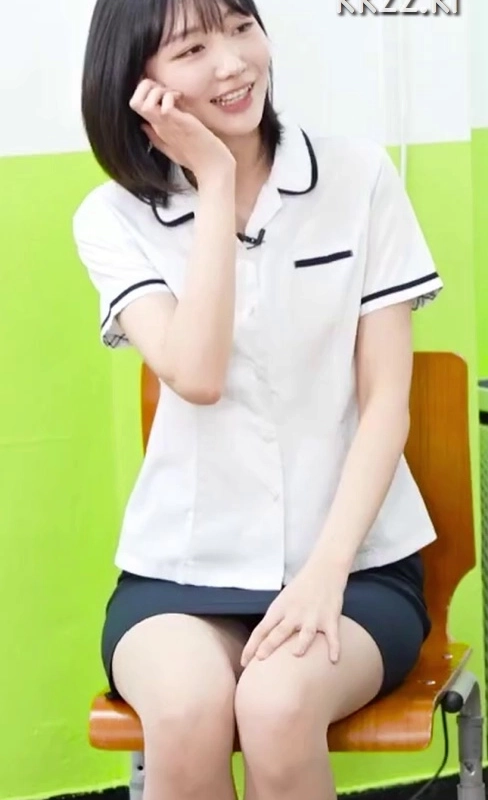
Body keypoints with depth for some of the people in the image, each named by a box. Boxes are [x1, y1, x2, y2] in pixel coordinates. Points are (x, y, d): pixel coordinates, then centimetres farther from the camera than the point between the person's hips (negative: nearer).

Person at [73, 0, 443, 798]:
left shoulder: (359, 176, -1)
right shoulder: (115, 217, -1)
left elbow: (387, 398, -4)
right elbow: (197, 376, -17)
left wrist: (326, 569, -16)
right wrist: (216, 182, -13)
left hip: (356, 561, 0)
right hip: (180, 568, 0)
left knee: (278, 707, -32)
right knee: (189, 714, -32)